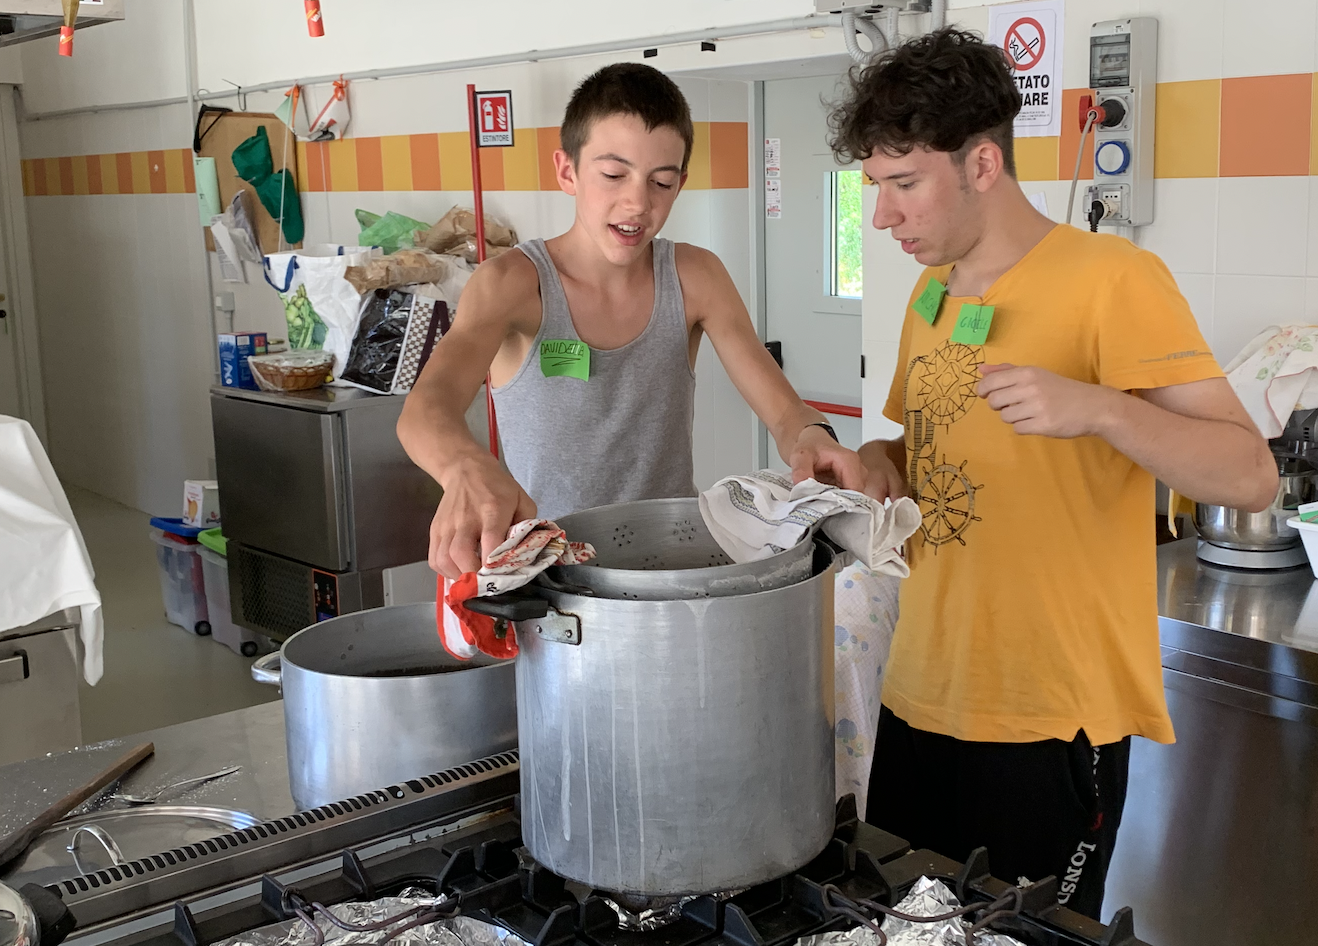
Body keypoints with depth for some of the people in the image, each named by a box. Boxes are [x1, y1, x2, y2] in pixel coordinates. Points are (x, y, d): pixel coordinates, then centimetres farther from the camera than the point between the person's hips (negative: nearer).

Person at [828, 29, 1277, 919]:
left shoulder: (1114, 278, -12)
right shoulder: (930, 295, 9)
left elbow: (1252, 477, -15)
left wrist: (1096, 407, -30)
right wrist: (874, 463, 0)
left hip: (1050, 724, -7)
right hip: (921, 702, 7)